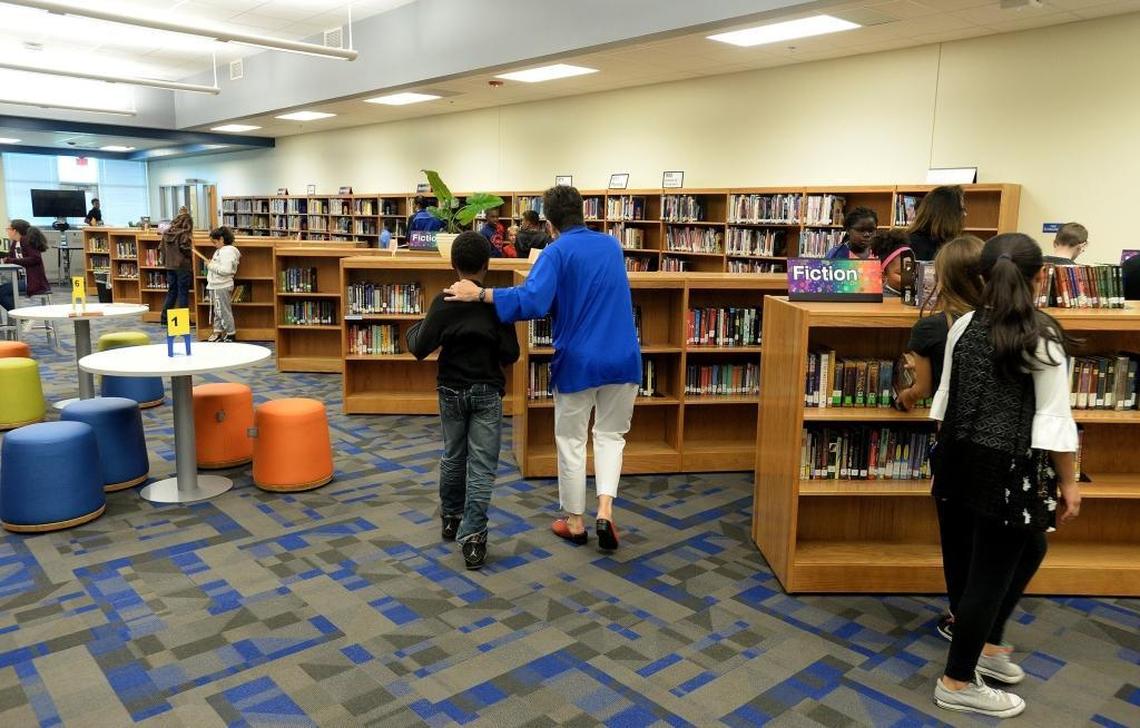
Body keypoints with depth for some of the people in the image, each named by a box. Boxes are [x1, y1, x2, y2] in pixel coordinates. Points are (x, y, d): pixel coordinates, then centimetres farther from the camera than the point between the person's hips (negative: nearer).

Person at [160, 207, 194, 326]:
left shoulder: (166, 233, 8)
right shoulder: (183, 234, -13)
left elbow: (163, 250, 13)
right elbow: (186, 251, -13)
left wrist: (165, 263, 21)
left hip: (170, 267, 7)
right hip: (182, 266, -7)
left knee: (171, 292, 15)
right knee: (183, 293, 1)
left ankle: (164, 318, 17)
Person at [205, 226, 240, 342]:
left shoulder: (228, 251, -16)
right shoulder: (220, 250, 15)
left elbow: (226, 270, -25)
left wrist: (212, 266, -17)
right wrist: (210, 265, 10)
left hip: (222, 287, -10)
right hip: (215, 286, 10)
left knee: (224, 311, -4)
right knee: (217, 311, 16)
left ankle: (231, 335, 3)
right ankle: (218, 332, 24)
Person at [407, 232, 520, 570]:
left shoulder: (443, 302, -8)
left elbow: (420, 349, -10)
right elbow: (510, 355, -10)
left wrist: (413, 330, 11)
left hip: (451, 391, 2)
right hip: (487, 393, -2)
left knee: (453, 456, 19)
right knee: (482, 465, 0)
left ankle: (451, 518, 36)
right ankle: (473, 538, -5)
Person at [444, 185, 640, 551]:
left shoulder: (557, 252, -9)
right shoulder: (612, 245, 9)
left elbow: (531, 301, -26)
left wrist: (480, 294, -22)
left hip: (579, 362, -4)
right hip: (623, 359, 4)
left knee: (571, 441, 13)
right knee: (610, 434, 18)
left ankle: (575, 522, 24)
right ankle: (605, 512, 3)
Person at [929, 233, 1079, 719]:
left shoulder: (964, 326, 3)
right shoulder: (1042, 337, -13)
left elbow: (946, 397, 9)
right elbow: (1053, 419, -11)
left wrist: (948, 450, 21)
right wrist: (1068, 481, -1)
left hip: (965, 456, 7)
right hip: (1010, 466, -7)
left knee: (1030, 549, 27)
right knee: (992, 570, 6)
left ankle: (988, 645, 38)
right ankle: (957, 683, 20)